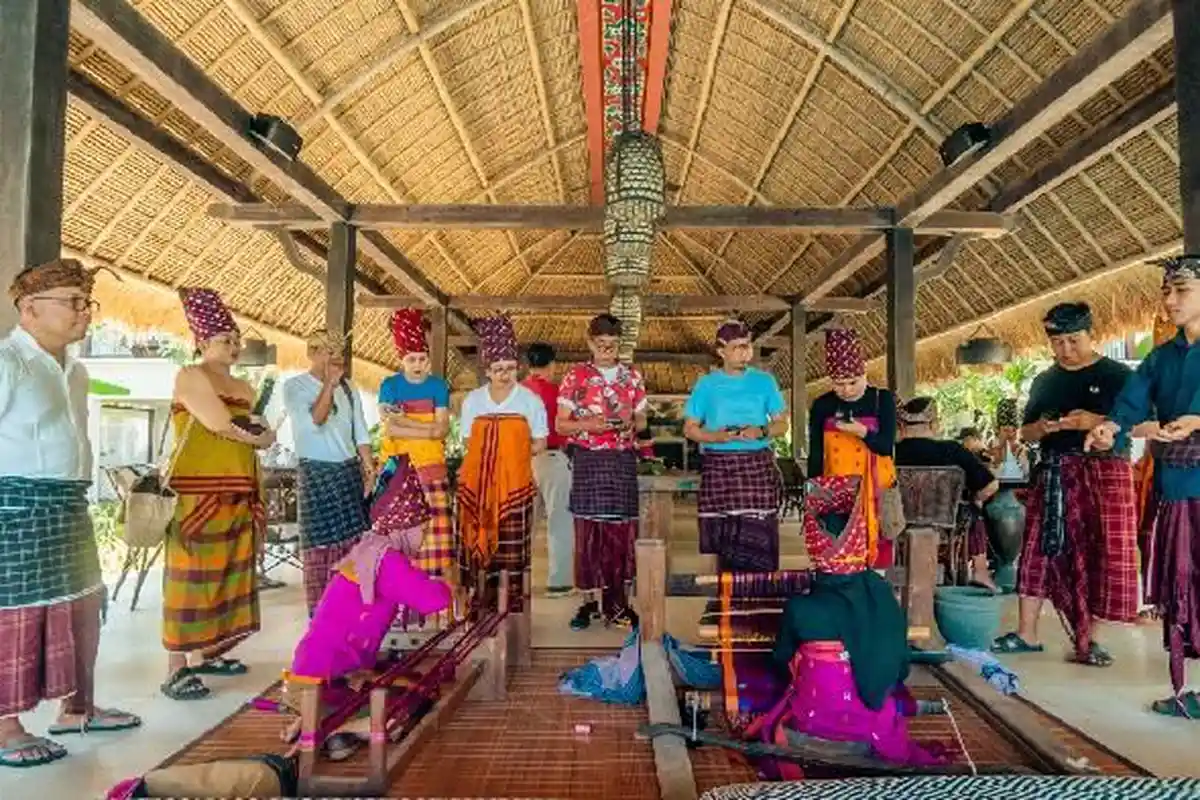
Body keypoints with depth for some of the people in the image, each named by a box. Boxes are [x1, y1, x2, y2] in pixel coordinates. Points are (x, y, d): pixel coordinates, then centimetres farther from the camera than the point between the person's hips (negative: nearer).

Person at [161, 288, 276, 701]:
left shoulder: (243, 387, 17)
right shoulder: (190, 377, -4)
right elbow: (220, 423, -16)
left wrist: (256, 498, 6)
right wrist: (259, 437, -1)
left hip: (237, 494, 7)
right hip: (198, 493, -7)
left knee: (224, 575, 11)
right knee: (192, 578, -6)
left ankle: (203, 654, 22)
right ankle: (175, 670, -1)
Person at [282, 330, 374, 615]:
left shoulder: (347, 388, 10)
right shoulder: (295, 386, -5)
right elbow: (313, 421, -21)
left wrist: (369, 468, 3)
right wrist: (329, 385, -18)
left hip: (350, 469, 5)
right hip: (316, 472, -5)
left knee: (351, 539, 7)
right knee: (320, 542, -2)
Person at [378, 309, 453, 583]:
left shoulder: (438, 385, 5)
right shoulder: (390, 386, 2)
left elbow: (442, 429, -6)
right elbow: (390, 429, -10)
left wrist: (404, 420, -13)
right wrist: (427, 430, -13)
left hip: (431, 465, 1)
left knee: (434, 519, -1)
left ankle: (439, 576, 5)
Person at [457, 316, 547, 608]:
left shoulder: (530, 400, 2)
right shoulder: (472, 401, 9)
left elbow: (539, 444, 5)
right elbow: (469, 442, 12)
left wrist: (511, 454, -6)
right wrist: (490, 454, -3)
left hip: (515, 482, -2)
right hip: (477, 482, 2)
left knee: (513, 546, 2)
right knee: (479, 540, 5)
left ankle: (515, 600, 13)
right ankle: (486, 599, 18)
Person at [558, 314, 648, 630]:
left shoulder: (632, 376, 10)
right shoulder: (575, 376, 3)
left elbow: (642, 420, 16)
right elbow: (560, 425, 3)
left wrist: (632, 423, -6)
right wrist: (588, 424, -15)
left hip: (623, 461, 2)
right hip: (588, 460, -2)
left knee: (621, 528, 2)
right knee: (588, 529, -1)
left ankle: (617, 600, 12)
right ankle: (589, 599, 9)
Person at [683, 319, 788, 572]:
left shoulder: (764, 381, 8)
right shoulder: (707, 384, 6)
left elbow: (782, 424, 9)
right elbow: (690, 428, 6)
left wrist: (761, 432, -11)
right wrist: (717, 437, -12)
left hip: (759, 466, 0)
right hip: (719, 467, 0)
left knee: (758, 537, -5)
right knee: (724, 540, -1)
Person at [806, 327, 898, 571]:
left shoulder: (883, 399, -2)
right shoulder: (821, 406, 1)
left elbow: (886, 446, -8)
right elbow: (815, 456, 4)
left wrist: (861, 431, -25)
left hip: (874, 489, -1)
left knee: (873, 545, -1)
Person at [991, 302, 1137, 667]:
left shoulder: (1117, 375, 1)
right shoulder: (1044, 381, 13)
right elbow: (1026, 433, 16)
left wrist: (1097, 423, -19)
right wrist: (1042, 428, -7)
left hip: (1103, 471, -3)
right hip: (1053, 474, 4)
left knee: (1101, 552, -4)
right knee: (1040, 550, 1)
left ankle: (1088, 638, 8)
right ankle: (1027, 633, 7)